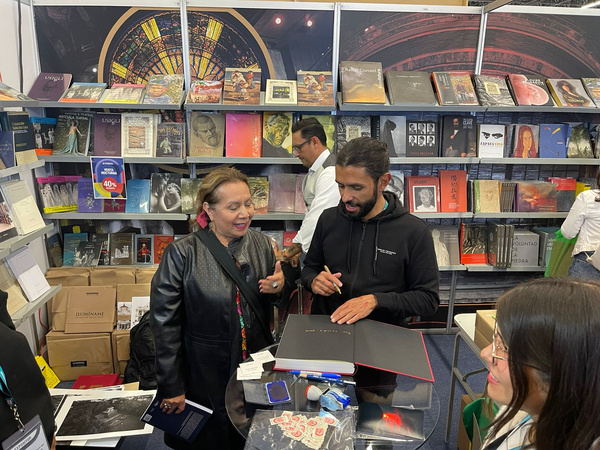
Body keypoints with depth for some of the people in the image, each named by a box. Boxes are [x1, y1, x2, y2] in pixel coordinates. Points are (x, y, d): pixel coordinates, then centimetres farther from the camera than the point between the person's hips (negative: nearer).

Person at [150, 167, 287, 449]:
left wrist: (278, 289, -14)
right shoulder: (183, 253, -17)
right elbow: (165, 324, -13)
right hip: (205, 376, -3)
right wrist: (171, 387, -10)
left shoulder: (261, 243, -4)